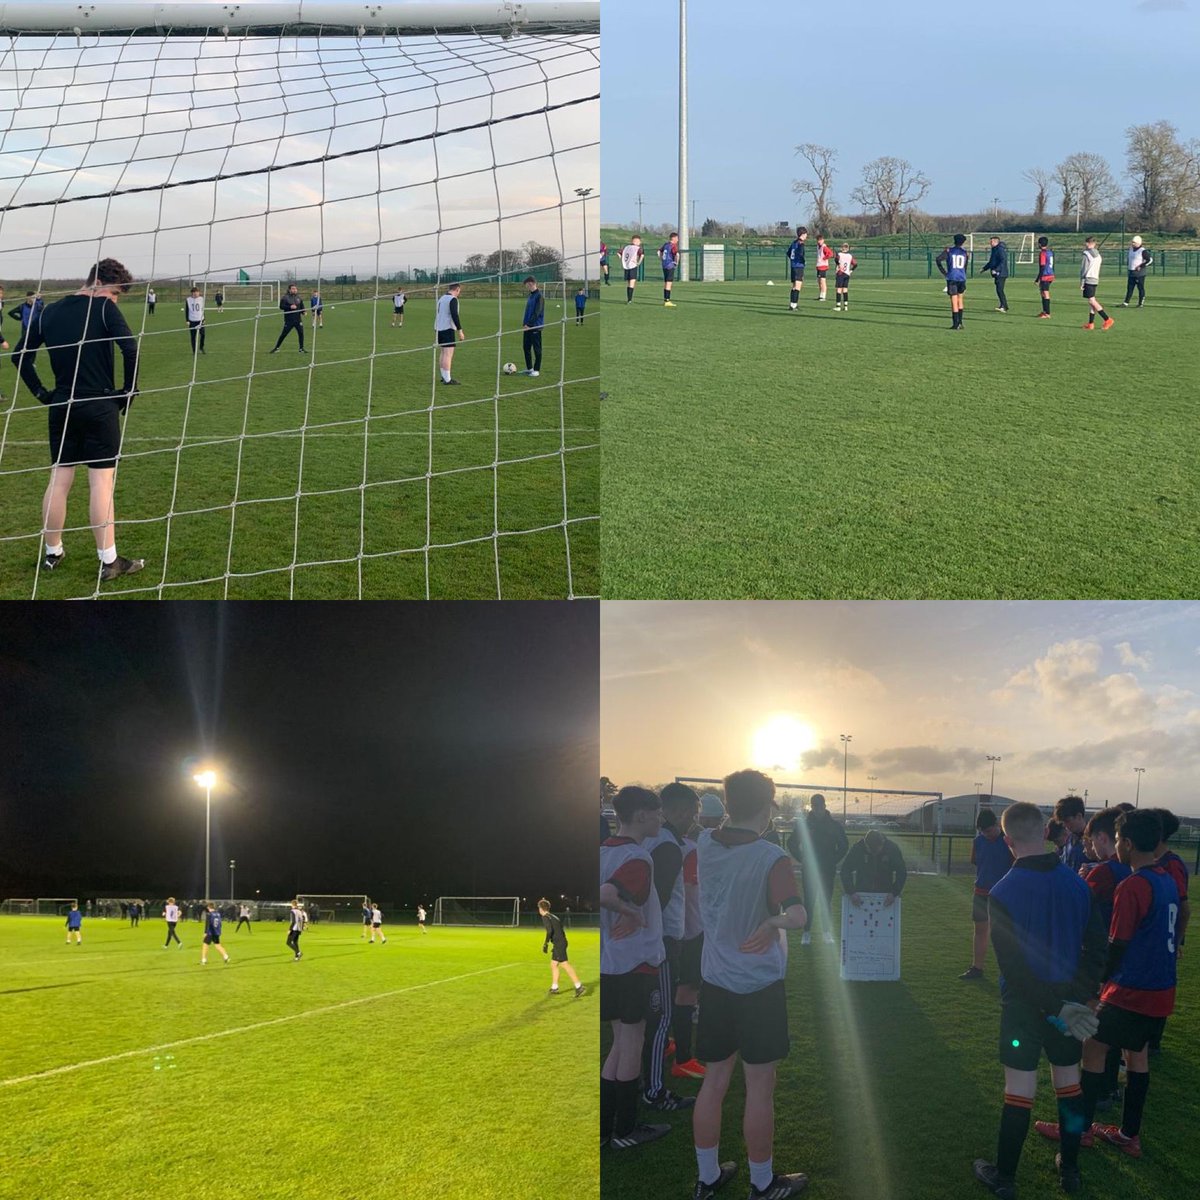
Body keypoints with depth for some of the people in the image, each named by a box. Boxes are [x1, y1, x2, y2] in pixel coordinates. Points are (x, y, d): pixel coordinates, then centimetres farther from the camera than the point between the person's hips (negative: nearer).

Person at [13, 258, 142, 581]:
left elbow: (20, 355, 10)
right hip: (100, 406, -5)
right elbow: (130, 348, -19)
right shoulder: (104, 308, -8)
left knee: (58, 480, 11)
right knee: (101, 482, -2)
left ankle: (52, 553, 21)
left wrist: (41, 392, 13)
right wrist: (129, 390, -8)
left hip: (61, 407, 5)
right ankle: (109, 561, 1)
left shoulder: (48, 312, 9)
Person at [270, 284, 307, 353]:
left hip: (298, 320, 4)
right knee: (283, 334, 0)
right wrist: (290, 307, -23)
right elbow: (281, 306, -13)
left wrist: (303, 312, -2)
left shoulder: (298, 298, 9)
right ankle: (276, 348, 11)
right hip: (289, 320, -4)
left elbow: (302, 306, 18)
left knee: (301, 333, -2)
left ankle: (301, 348, 10)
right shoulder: (286, 297, -5)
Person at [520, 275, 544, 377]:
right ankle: (529, 368, 20)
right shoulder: (530, 295, 14)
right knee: (526, 347, 11)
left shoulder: (539, 296, -13)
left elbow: (537, 313, -18)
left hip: (535, 327, -9)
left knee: (536, 349, -2)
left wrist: (529, 324, -19)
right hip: (528, 326, 9)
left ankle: (536, 370, 3)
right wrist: (524, 323, 10)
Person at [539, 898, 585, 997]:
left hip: (558, 944, -9)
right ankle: (554, 988, 20)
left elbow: (550, 930, -22)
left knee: (565, 965, -10)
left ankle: (579, 987, -14)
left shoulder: (545, 917, -7)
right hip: (562, 942, 9)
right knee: (553, 964, 16)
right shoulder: (553, 917, 20)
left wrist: (546, 943, -16)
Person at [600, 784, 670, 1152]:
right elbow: (605, 895, -33)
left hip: (608, 965, 8)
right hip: (635, 963, -8)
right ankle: (625, 1131, 12)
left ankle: (603, 1128, 18)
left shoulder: (604, 851, 7)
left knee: (621, 1042, 16)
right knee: (632, 1043, 3)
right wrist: (634, 913, -18)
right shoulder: (637, 857, -18)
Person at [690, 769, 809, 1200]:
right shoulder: (772, 858, -18)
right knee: (760, 1087, 5)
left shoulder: (705, 844, -1)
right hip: (759, 987, -6)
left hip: (715, 983, 6)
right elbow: (797, 913, -32)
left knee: (714, 1080, 13)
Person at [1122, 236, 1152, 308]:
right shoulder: (1131, 249, 10)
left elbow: (1150, 259, -17)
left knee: (1140, 288, 1)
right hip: (1131, 272, 8)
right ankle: (1126, 303, 7)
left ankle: (1141, 303, 8)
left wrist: (1141, 266, -17)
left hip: (1139, 273, -8)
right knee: (1129, 288, 6)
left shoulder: (1143, 251, -14)